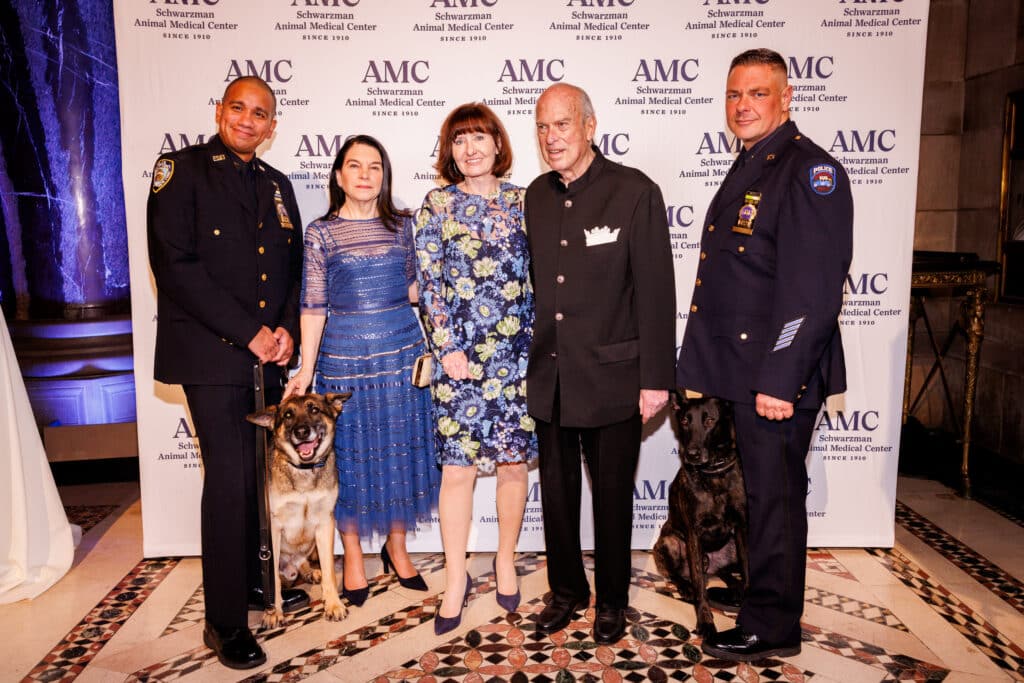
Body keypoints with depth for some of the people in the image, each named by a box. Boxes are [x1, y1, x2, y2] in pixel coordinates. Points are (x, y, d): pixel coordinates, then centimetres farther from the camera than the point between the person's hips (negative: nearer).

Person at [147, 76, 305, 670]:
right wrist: (248, 332, -16)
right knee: (230, 475, -5)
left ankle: (252, 578, 31)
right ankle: (225, 620, 9)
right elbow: (175, 265, -13)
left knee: (261, 471, 11)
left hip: (268, 353, 6)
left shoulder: (277, 185, 15)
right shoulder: (182, 171, -3)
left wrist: (286, 329, -1)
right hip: (211, 352, -5)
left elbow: (295, 267, 17)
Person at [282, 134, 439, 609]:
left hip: (401, 352, 2)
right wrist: (306, 370, -8)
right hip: (343, 356, -2)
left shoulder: (402, 226, 6)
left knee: (400, 450, 9)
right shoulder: (320, 233, 0)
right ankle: (352, 555, 25)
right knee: (350, 455, 6)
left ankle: (396, 547, 29)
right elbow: (314, 306, -2)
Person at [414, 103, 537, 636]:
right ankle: (456, 581, 16)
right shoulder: (438, 204, 4)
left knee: (513, 462, 8)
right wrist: (448, 348, -7)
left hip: (518, 352, 2)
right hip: (459, 354, -1)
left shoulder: (522, 202, 8)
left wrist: (538, 342, 3)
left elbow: (535, 277, 9)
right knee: (458, 467, 1)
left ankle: (505, 560, 29)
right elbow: (429, 283, 0)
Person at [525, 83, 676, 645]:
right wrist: (529, 358, 9)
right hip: (549, 377, 5)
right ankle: (566, 591, 37)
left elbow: (655, 291, -11)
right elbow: (533, 282, 10)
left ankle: (612, 599, 32)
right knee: (556, 492, 16)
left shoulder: (635, 192, -10)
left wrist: (656, 378, -12)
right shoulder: (536, 195, 6)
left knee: (612, 494, 11)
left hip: (611, 377, -4)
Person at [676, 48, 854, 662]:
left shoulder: (810, 170, -13)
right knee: (760, 489, 19)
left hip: (776, 375, -9)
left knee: (774, 495, 3)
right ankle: (756, 587, 37)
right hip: (739, 369, 9)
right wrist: (706, 366, 17)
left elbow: (813, 289, -21)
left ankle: (770, 628, 19)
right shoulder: (748, 168, 17)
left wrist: (778, 381, -23)